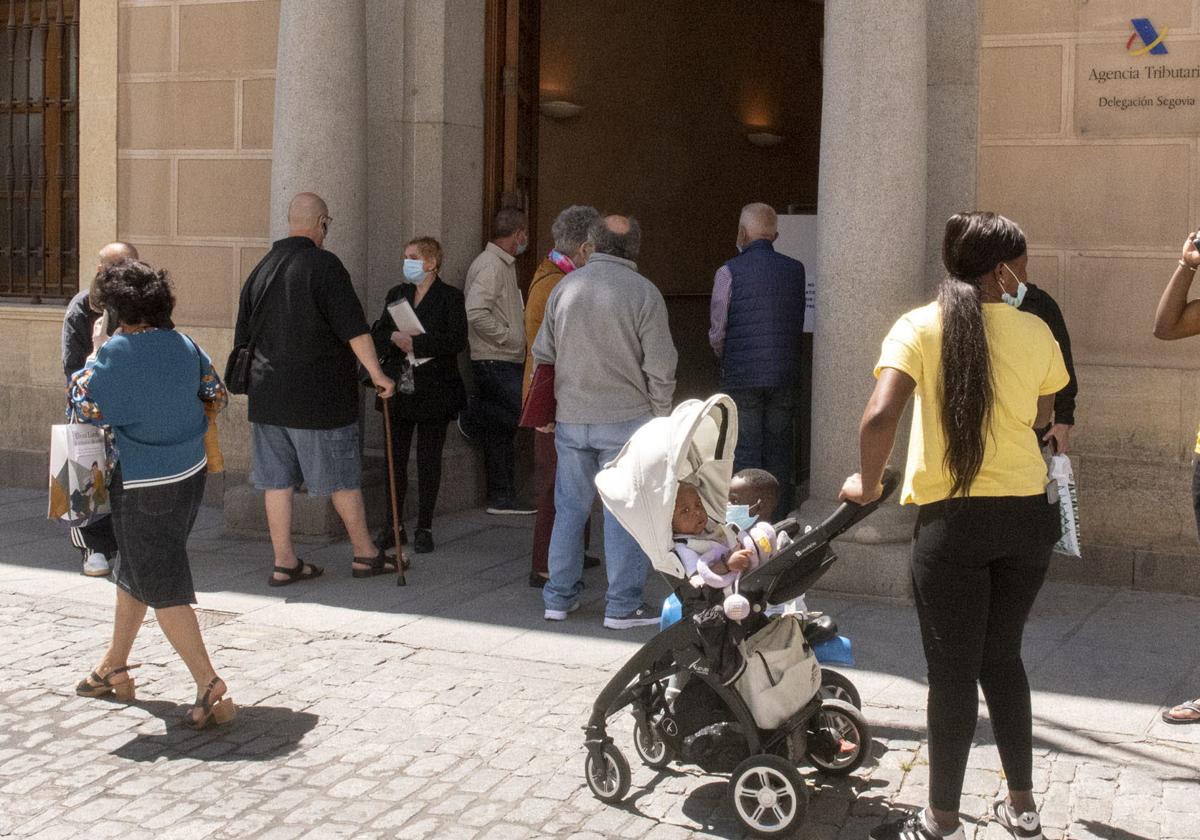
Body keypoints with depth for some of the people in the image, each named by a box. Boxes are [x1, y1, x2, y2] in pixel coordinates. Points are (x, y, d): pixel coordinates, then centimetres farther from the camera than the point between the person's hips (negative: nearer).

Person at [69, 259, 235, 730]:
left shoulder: (113, 355, -18)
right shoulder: (184, 346, -1)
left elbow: (84, 412, -12)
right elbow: (216, 394, 11)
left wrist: (90, 358, 2)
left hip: (144, 487, -7)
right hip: (191, 476, 7)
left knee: (162, 587, -2)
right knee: (133, 569, 23)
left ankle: (210, 688, -9)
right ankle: (115, 667, 38)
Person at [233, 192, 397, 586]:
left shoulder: (261, 268, 10)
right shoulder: (323, 264, -11)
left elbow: (242, 336, 16)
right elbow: (353, 327, -17)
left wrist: (255, 380, 26)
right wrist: (376, 373, -12)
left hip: (267, 392, 6)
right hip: (319, 393, -6)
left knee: (276, 479, 8)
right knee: (343, 477, 5)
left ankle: (284, 562, 12)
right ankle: (365, 554, 16)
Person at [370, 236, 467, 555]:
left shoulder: (450, 297, -3)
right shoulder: (396, 294, 13)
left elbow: (456, 341, -14)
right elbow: (378, 334, 9)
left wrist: (415, 342, -19)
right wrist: (394, 337, -13)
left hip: (433, 391, -4)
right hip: (399, 388, 4)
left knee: (429, 460, 3)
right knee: (395, 458, 5)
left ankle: (424, 528, 11)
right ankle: (393, 526, 14)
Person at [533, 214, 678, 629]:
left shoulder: (565, 286, 3)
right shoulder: (643, 292, -9)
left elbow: (542, 353, 11)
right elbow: (660, 366, -9)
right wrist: (660, 414, 4)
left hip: (570, 419, 4)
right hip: (625, 419, -4)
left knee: (570, 508, 13)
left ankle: (559, 597, 20)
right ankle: (622, 606, 6)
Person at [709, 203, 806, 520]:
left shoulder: (729, 272, -8)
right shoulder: (795, 270, 2)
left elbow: (717, 332, -5)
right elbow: (799, 324, 4)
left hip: (741, 376, -3)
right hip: (784, 375, 3)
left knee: (745, 453, 3)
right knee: (779, 450, 11)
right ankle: (777, 520, 15)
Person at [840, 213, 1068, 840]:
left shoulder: (919, 327, -7)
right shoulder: (1036, 331, 2)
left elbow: (880, 417, -20)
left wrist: (868, 485, -5)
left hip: (953, 522, -3)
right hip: (1027, 514, 4)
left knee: (952, 672, 6)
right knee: (1002, 658, 20)